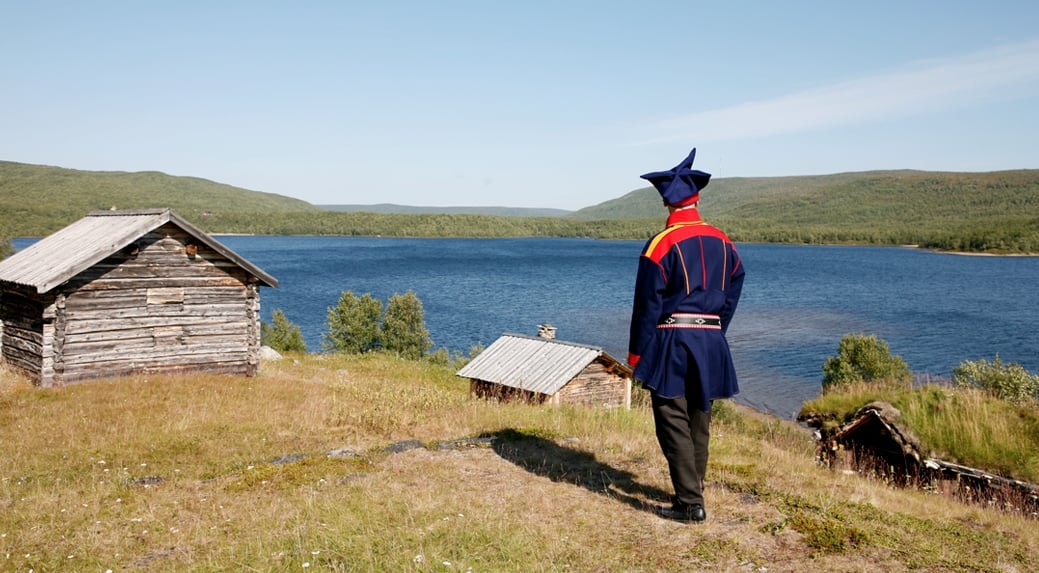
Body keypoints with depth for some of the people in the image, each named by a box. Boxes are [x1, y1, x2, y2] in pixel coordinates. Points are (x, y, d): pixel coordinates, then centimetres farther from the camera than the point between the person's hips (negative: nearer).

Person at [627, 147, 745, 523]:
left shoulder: (661, 245, -12)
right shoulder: (723, 244, 6)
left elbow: (647, 304, -11)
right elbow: (731, 297, 11)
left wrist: (636, 352, -4)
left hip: (671, 342, -6)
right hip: (711, 343, 6)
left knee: (674, 424, 0)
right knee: (699, 422, 15)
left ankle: (690, 503, 0)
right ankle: (692, 493, 26)